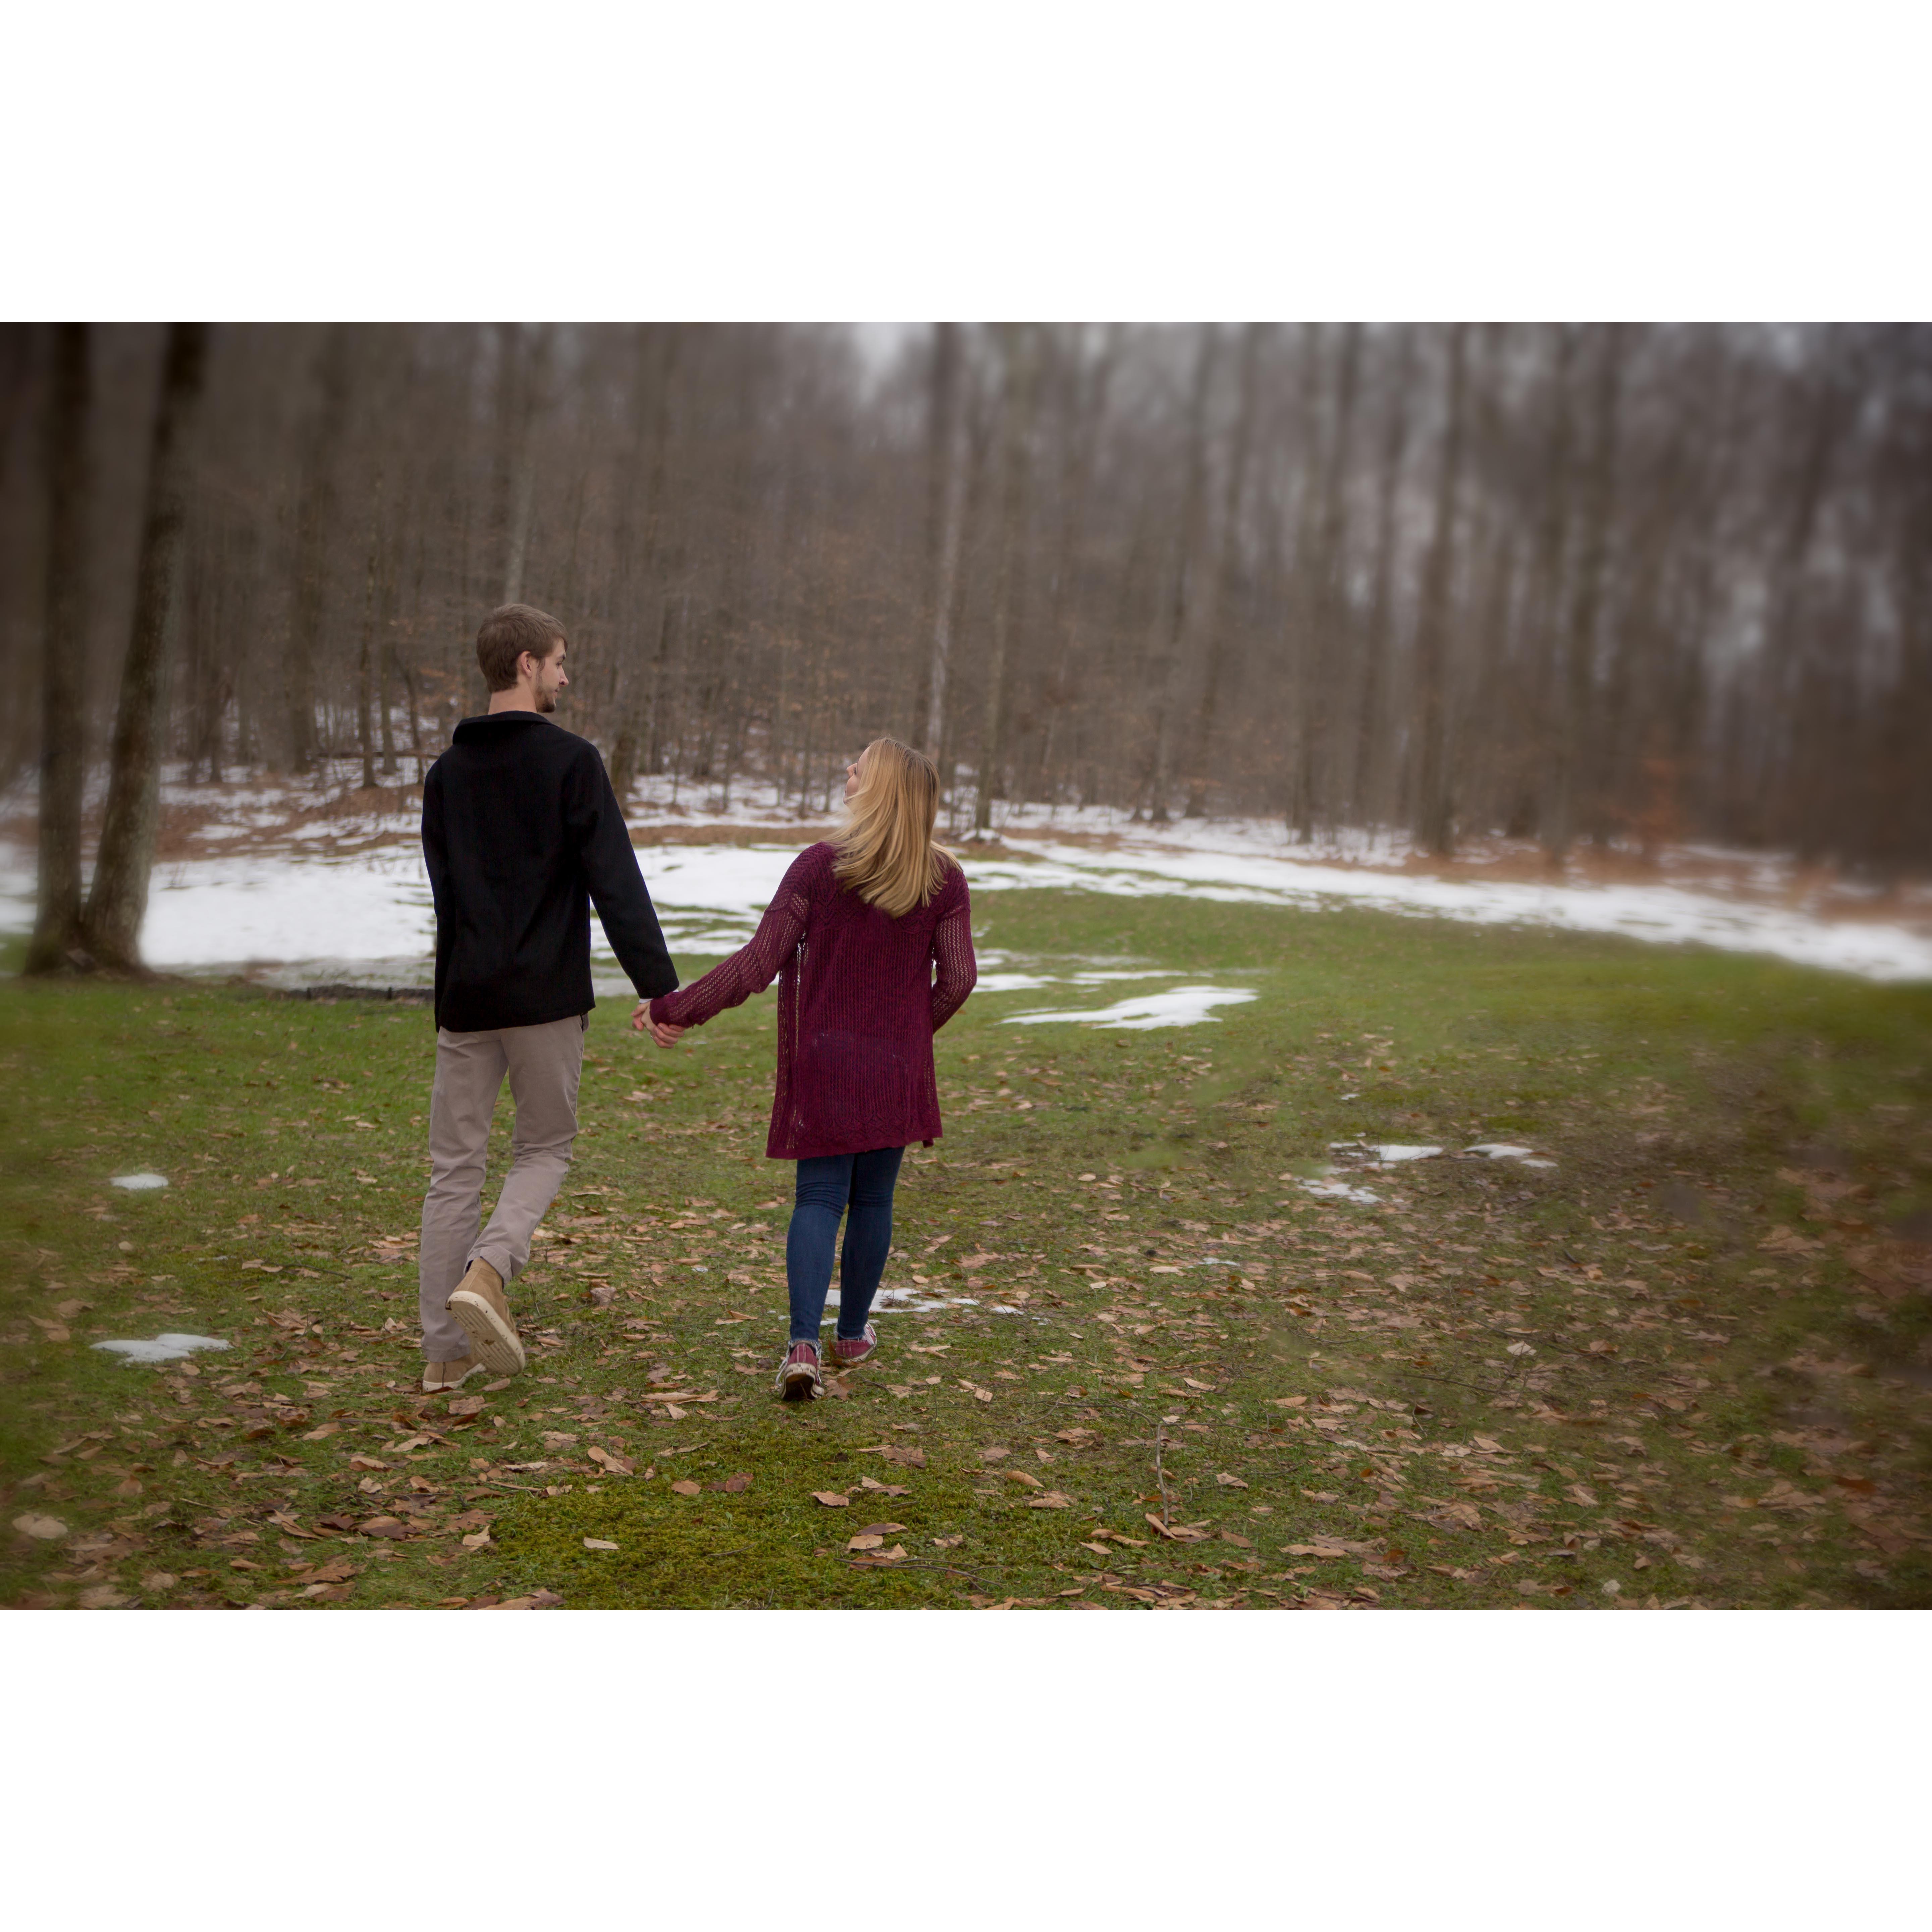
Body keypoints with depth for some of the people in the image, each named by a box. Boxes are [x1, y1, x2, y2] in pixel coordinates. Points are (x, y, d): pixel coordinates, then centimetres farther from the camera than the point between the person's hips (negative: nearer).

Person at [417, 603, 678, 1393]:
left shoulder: (446, 771, 11)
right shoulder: (570, 760, -7)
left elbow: (445, 889, 17)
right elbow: (616, 883, -13)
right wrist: (661, 986, -12)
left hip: (465, 999, 4)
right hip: (546, 999, -4)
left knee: (454, 1166, 9)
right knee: (545, 1147, 12)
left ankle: (446, 1350, 10)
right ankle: (488, 1270, -13)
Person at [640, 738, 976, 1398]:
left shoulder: (818, 866, -9)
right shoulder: (944, 879, -2)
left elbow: (758, 964, -11)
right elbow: (957, 978, -1)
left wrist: (674, 1008, -3)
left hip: (823, 1064, -1)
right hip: (898, 1071, 2)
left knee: (819, 1200, 3)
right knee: (873, 1199, 14)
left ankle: (804, 1344, -11)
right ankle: (853, 1332, 27)